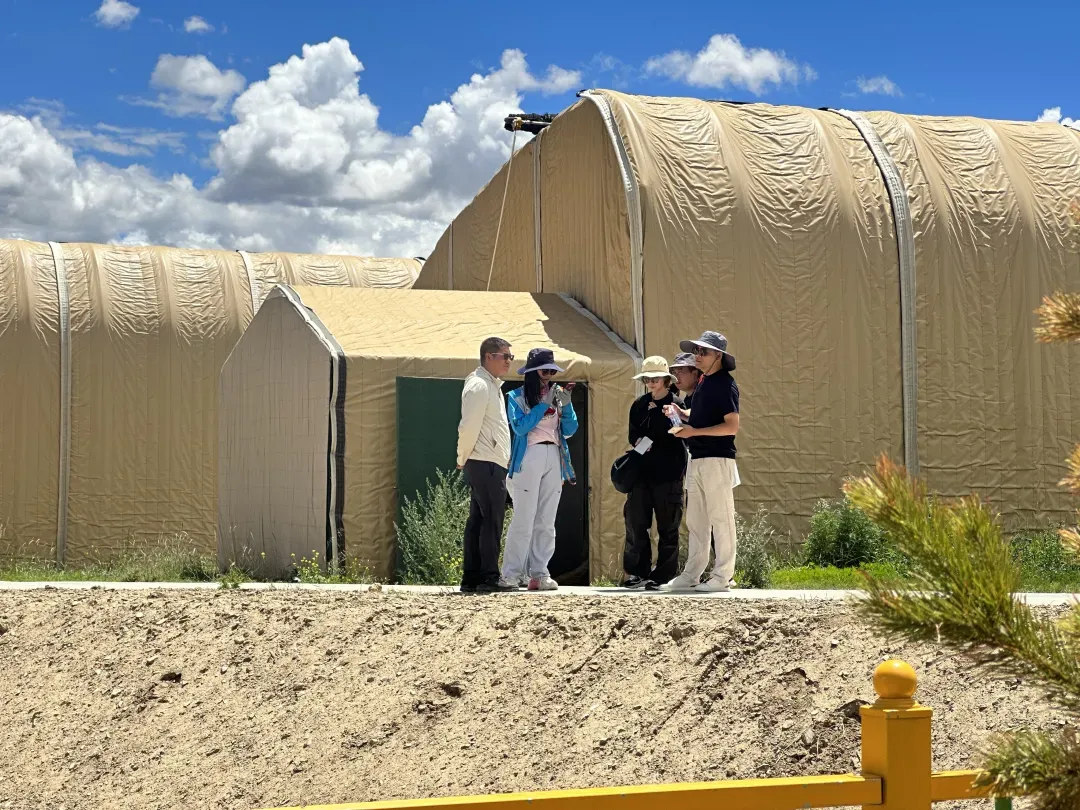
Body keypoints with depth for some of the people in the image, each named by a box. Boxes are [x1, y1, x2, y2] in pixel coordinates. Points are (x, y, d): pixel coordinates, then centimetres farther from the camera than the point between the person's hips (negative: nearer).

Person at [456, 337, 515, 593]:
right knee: (491, 521, -9)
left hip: (493, 465, 10)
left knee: (479, 521, 9)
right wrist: (463, 459, -6)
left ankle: (471, 579, 11)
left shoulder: (492, 386, 21)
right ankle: (489, 579, -8)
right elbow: (469, 426, -17)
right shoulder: (479, 385, -12)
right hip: (486, 465, -10)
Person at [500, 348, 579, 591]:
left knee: (546, 522, 3)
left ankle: (539, 573, 5)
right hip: (529, 458, -5)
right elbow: (520, 426, -11)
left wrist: (566, 404, -3)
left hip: (554, 458, 5)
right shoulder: (517, 397, 4)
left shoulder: (556, 394, 16)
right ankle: (511, 574, -6)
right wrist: (544, 404, -11)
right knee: (523, 520, -8)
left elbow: (570, 430, 10)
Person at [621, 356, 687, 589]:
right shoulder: (639, 405, 14)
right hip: (641, 472, 5)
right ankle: (637, 572, 9)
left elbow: (677, 437, -8)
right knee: (636, 524, 2)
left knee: (667, 527, 1)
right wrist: (639, 443, -3)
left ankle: (662, 575, 6)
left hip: (668, 475, -5)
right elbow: (633, 436, 17)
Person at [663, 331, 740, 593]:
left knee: (720, 518, -4)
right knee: (695, 520, 11)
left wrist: (695, 431, -21)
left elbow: (732, 426, -19)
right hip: (697, 459, 9)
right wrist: (682, 413, 9)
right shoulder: (704, 382, 16)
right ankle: (692, 574, 17)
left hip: (717, 459, -9)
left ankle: (722, 576, 0)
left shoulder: (725, 384, -12)